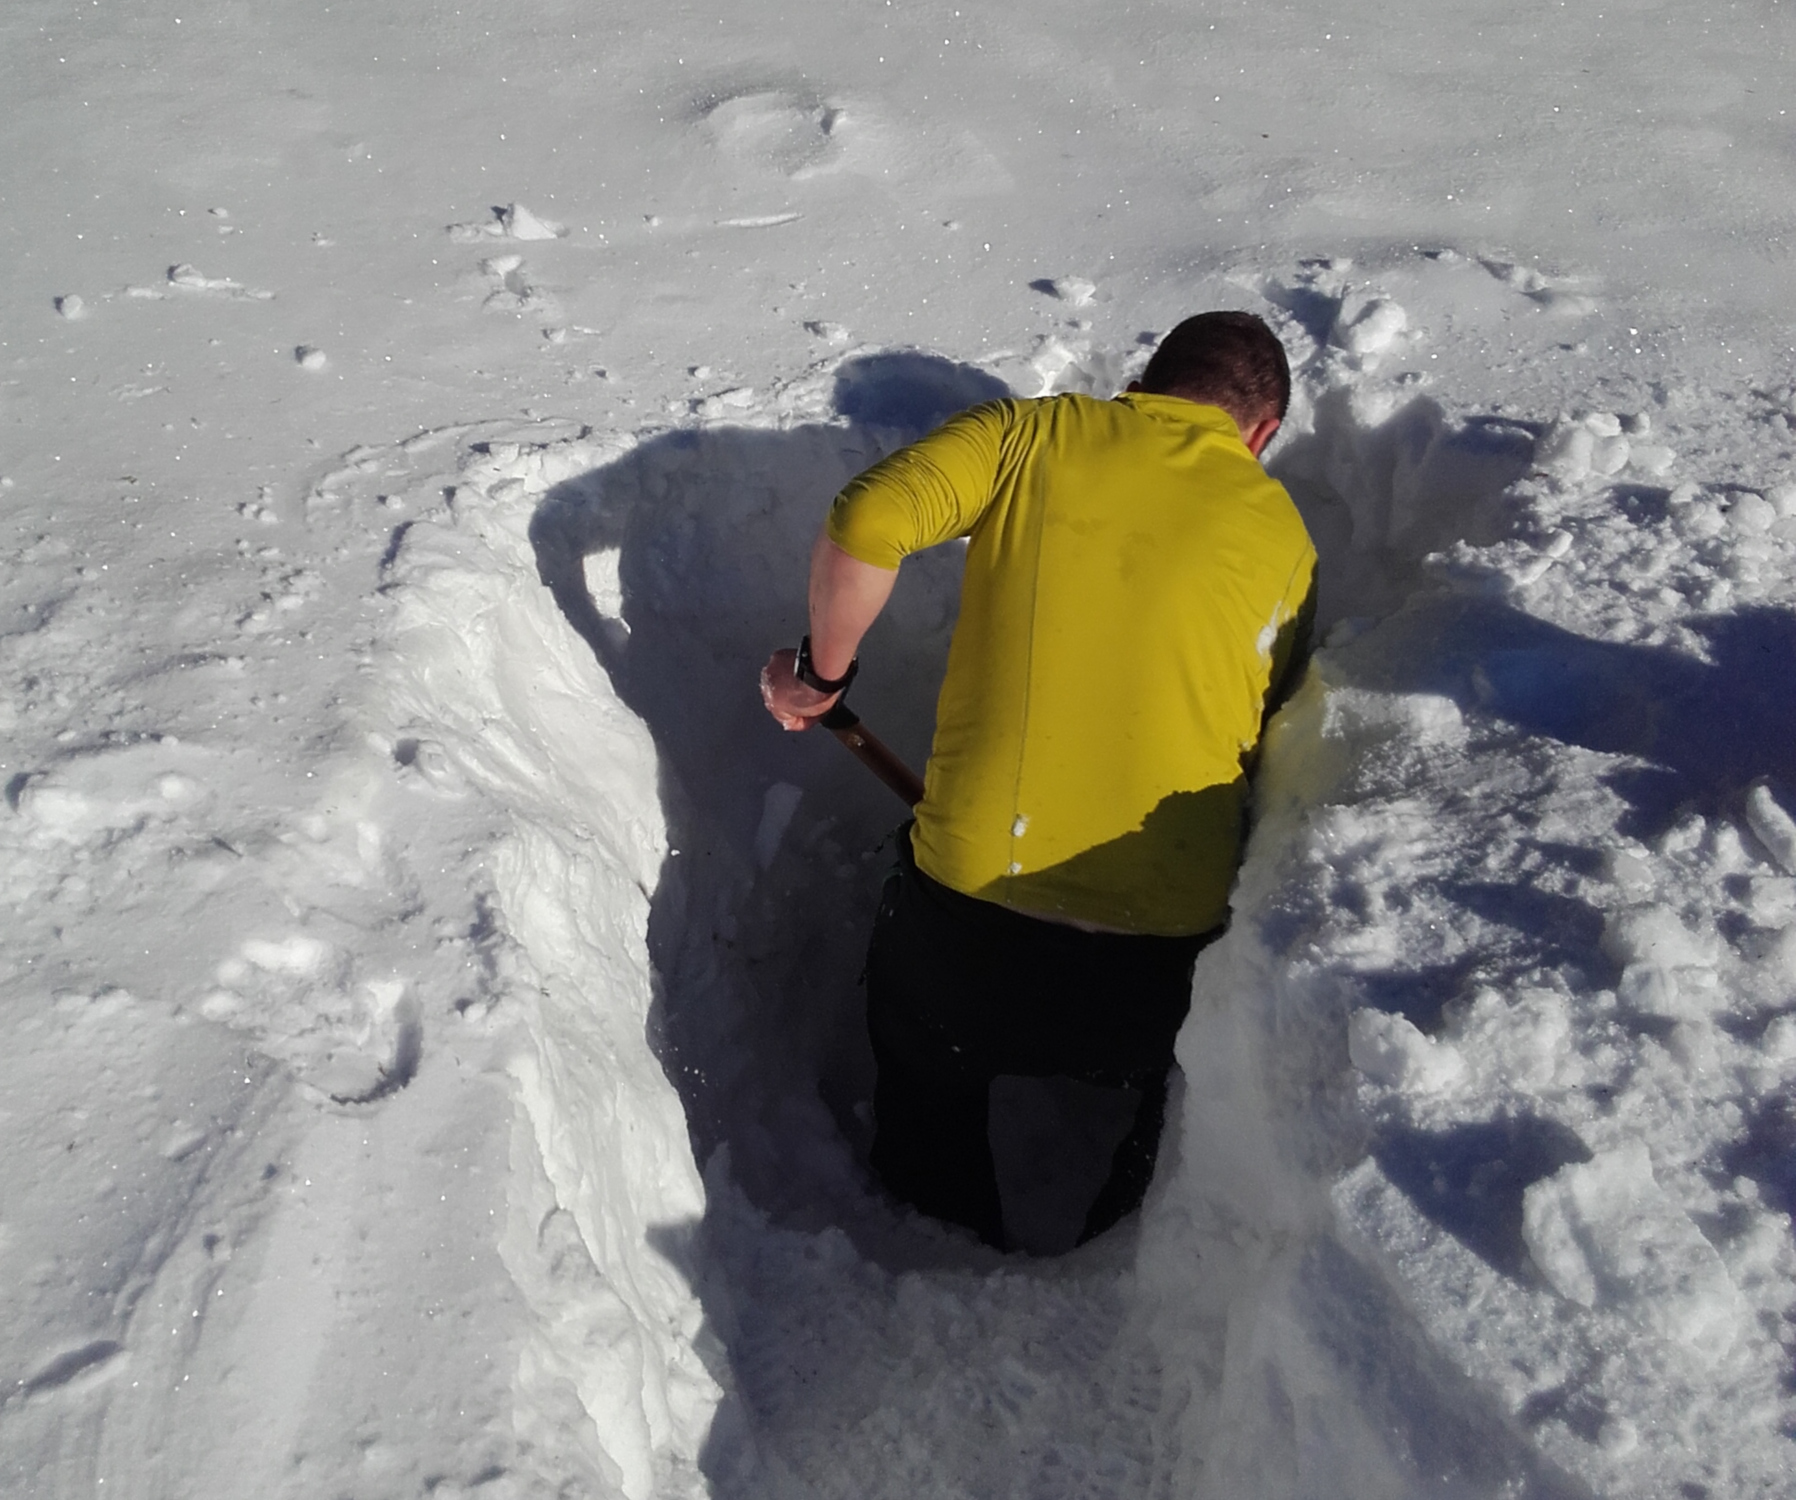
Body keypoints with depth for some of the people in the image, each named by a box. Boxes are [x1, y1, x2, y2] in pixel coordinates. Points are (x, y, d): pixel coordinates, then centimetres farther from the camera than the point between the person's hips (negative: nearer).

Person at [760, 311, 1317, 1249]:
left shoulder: (1030, 432, 4)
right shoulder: (1279, 531, 8)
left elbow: (865, 523, -13)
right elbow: (1266, 750, 12)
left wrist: (822, 668, 4)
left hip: (966, 898, 0)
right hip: (1163, 936, 1)